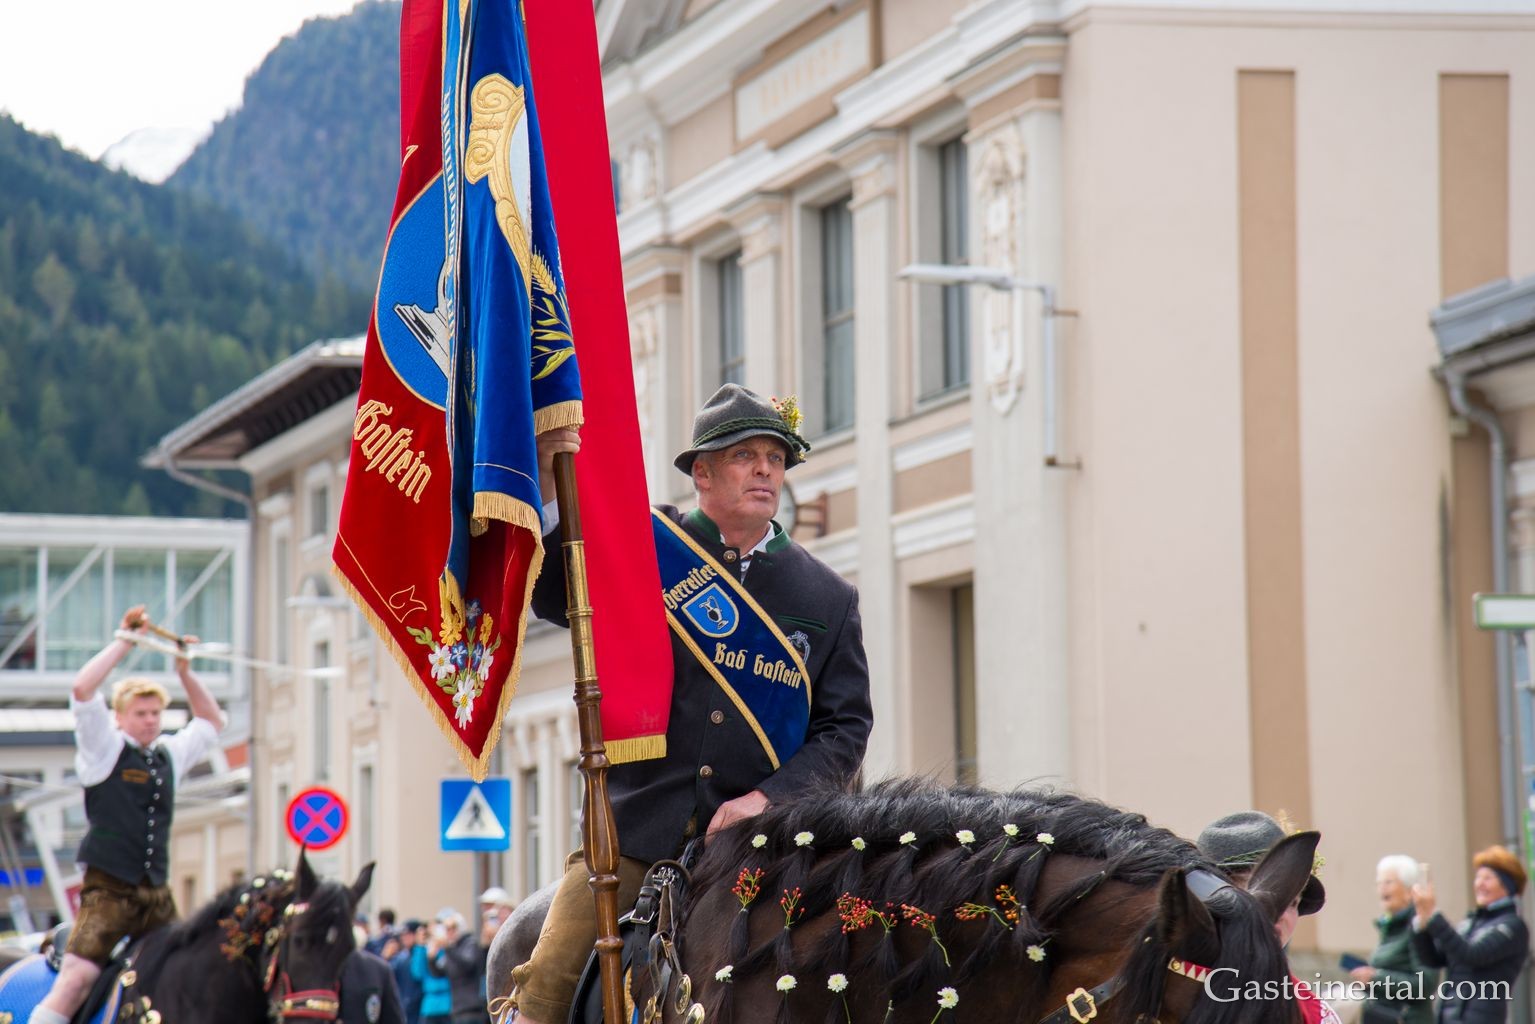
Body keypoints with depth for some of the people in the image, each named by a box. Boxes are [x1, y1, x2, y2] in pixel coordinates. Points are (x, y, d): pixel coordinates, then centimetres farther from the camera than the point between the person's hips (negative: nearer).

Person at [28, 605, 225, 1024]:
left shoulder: (171, 754, 17)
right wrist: (125, 642, -7)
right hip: (108, 890, -6)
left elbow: (211, 722, 32)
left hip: (156, 892, 6)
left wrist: (184, 671, 19)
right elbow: (82, 689, -13)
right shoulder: (105, 749, 2)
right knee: (76, 979, -19)